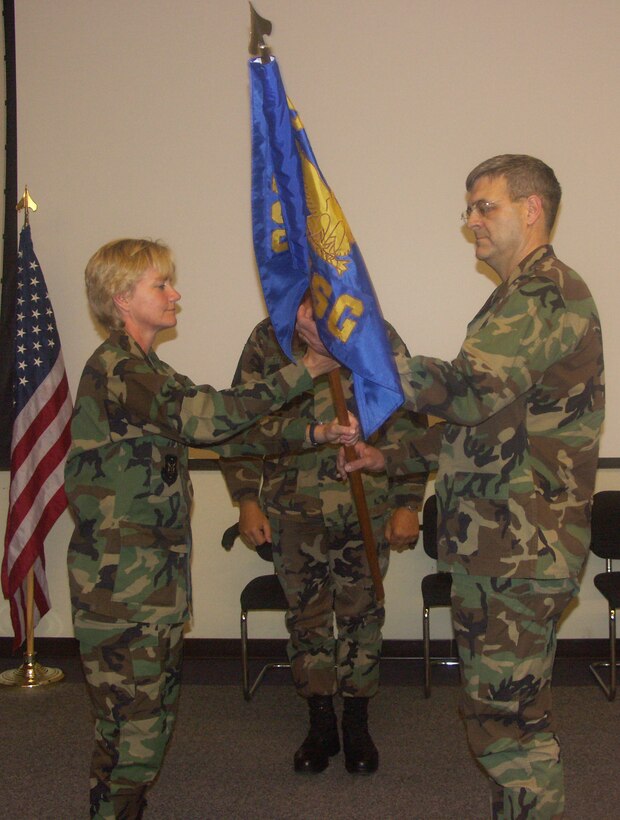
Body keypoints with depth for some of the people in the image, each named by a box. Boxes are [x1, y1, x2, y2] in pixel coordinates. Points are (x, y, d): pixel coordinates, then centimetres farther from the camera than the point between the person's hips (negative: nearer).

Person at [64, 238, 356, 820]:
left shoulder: (144, 370, 17)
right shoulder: (115, 370, -16)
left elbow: (217, 435, 12)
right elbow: (212, 417, -29)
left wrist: (315, 434, 3)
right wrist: (305, 371, -24)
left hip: (157, 573, 10)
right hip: (121, 581, -10)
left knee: (152, 710, 17)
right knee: (132, 723, -1)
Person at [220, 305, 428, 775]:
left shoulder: (379, 339, -3)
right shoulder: (269, 339, -1)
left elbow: (409, 424, -1)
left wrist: (408, 505, -4)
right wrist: (247, 500, -2)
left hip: (367, 507, 0)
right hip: (293, 506, 1)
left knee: (361, 612, 11)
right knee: (307, 613, 11)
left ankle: (357, 725, 29)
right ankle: (320, 725, 29)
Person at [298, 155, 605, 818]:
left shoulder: (547, 294, -14)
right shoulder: (522, 297, 21)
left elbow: (468, 390, -29)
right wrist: (394, 457, 18)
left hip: (520, 547, -11)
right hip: (494, 543, 11)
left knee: (504, 712, -3)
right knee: (508, 706, 19)